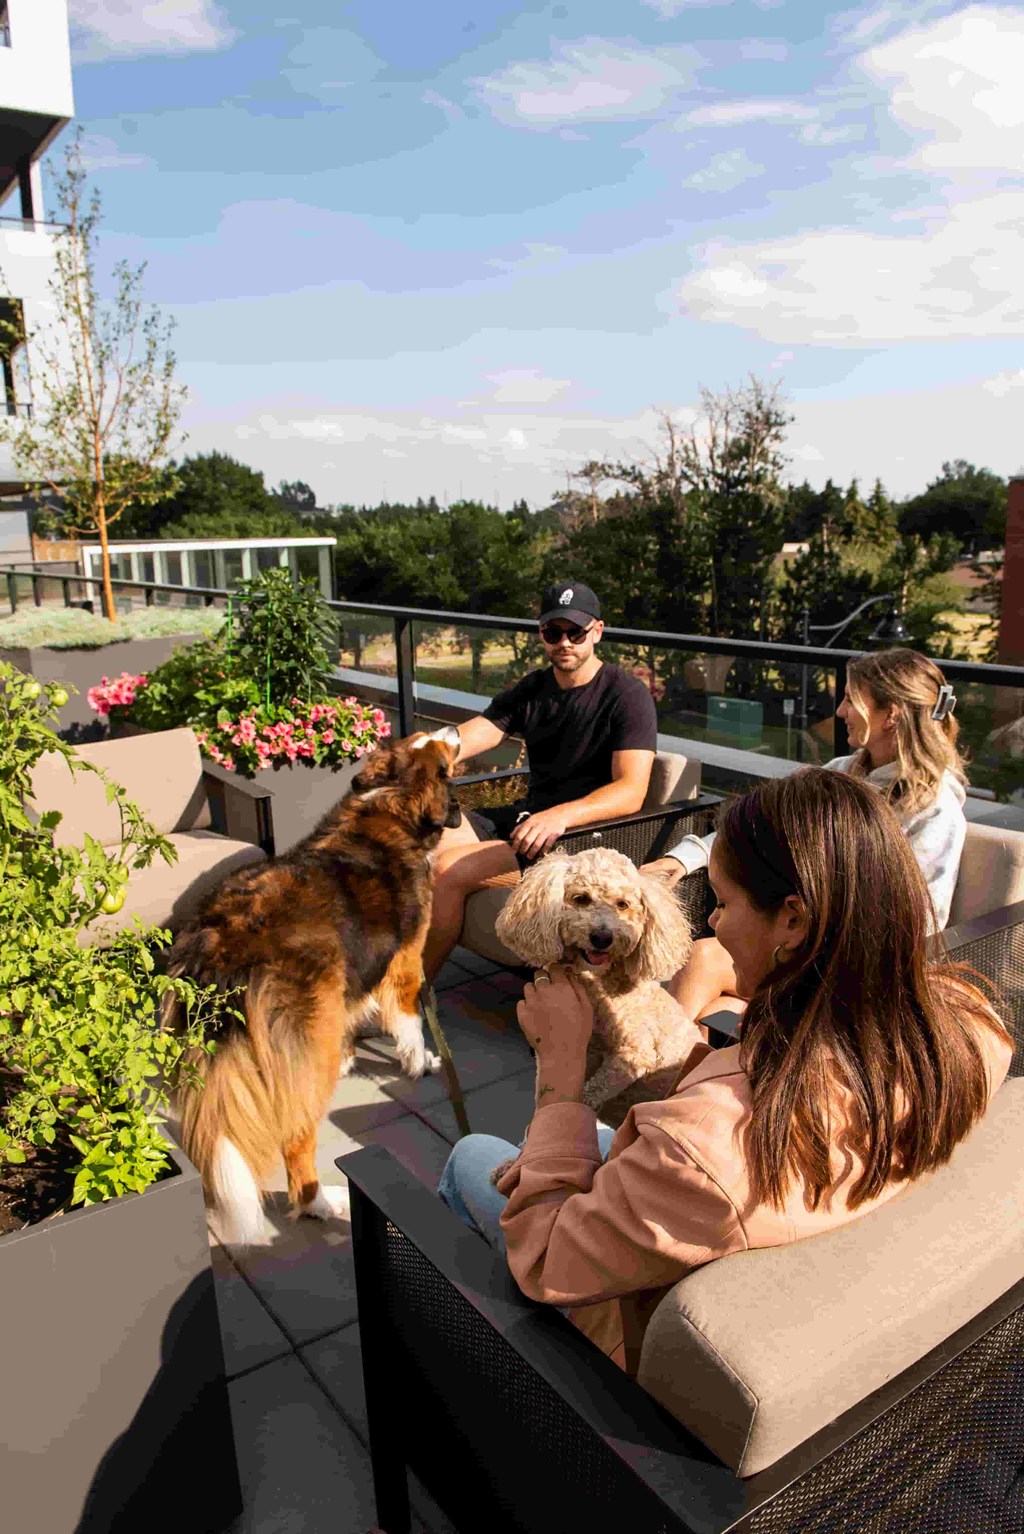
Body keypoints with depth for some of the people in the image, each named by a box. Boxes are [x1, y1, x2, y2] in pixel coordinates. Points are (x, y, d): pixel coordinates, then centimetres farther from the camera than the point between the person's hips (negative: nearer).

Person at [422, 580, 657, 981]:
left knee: (448, 870, -23)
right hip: (523, 817, 7)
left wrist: (561, 815, -39)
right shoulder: (531, 689, 12)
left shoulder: (627, 695, -9)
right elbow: (472, 736, -2)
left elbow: (631, 791, -21)